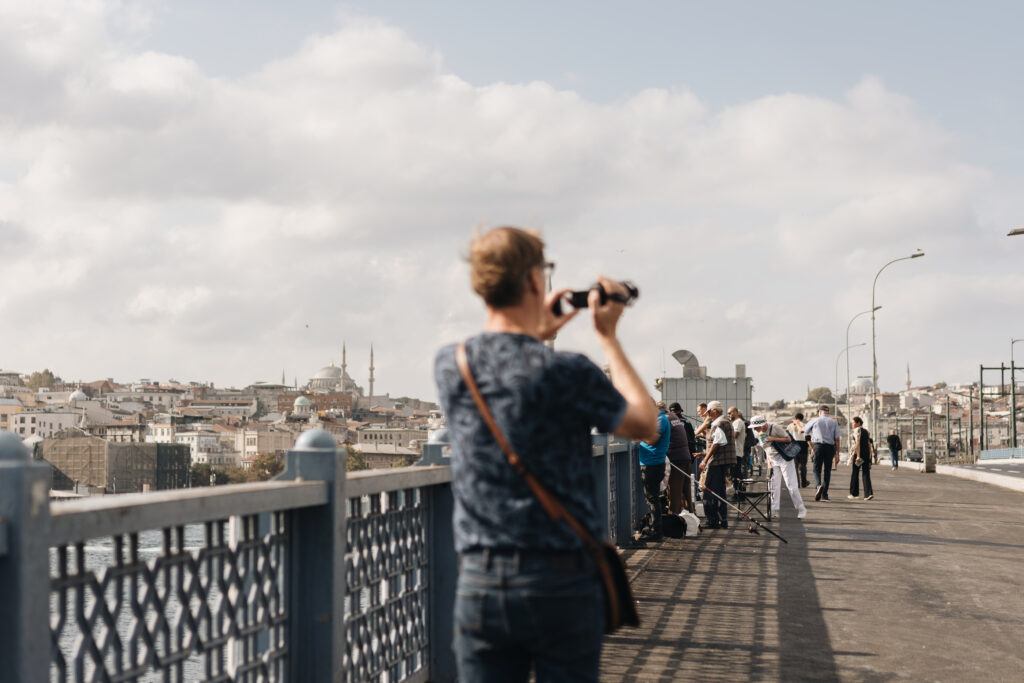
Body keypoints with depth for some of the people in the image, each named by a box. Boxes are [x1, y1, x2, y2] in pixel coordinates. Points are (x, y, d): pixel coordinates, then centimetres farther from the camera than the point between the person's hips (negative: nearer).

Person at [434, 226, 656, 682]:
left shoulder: (449, 366, 1)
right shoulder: (567, 373, -13)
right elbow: (643, 424, 3)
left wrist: (538, 334, 28)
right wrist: (608, 337, 8)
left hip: (479, 581, 4)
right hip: (561, 580, -3)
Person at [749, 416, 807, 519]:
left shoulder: (775, 427, -14)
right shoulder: (758, 433, 5)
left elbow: (788, 439, -14)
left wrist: (773, 438, -23)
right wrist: (768, 461, 4)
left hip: (784, 458, -6)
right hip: (773, 460, 6)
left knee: (791, 485, -8)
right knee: (774, 486, 4)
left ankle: (801, 509, -1)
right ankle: (774, 509, 9)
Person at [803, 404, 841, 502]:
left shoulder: (815, 421, 5)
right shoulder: (834, 422, 8)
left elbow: (803, 430, 18)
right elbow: (837, 439, 2)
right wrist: (837, 454, 4)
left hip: (818, 446, -1)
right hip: (830, 447, 1)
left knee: (817, 469, 5)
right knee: (827, 471, 7)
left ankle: (819, 485, -25)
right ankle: (824, 495, 6)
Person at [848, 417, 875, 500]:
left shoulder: (857, 430, -8)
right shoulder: (866, 431, 16)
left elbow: (858, 443, -18)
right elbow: (869, 444, 16)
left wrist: (858, 456, -22)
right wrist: (869, 457, 20)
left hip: (857, 454, -7)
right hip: (866, 453, 7)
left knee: (855, 473, 7)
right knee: (866, 474, 1)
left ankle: (854, 493, 16)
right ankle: (869, 493, -14)